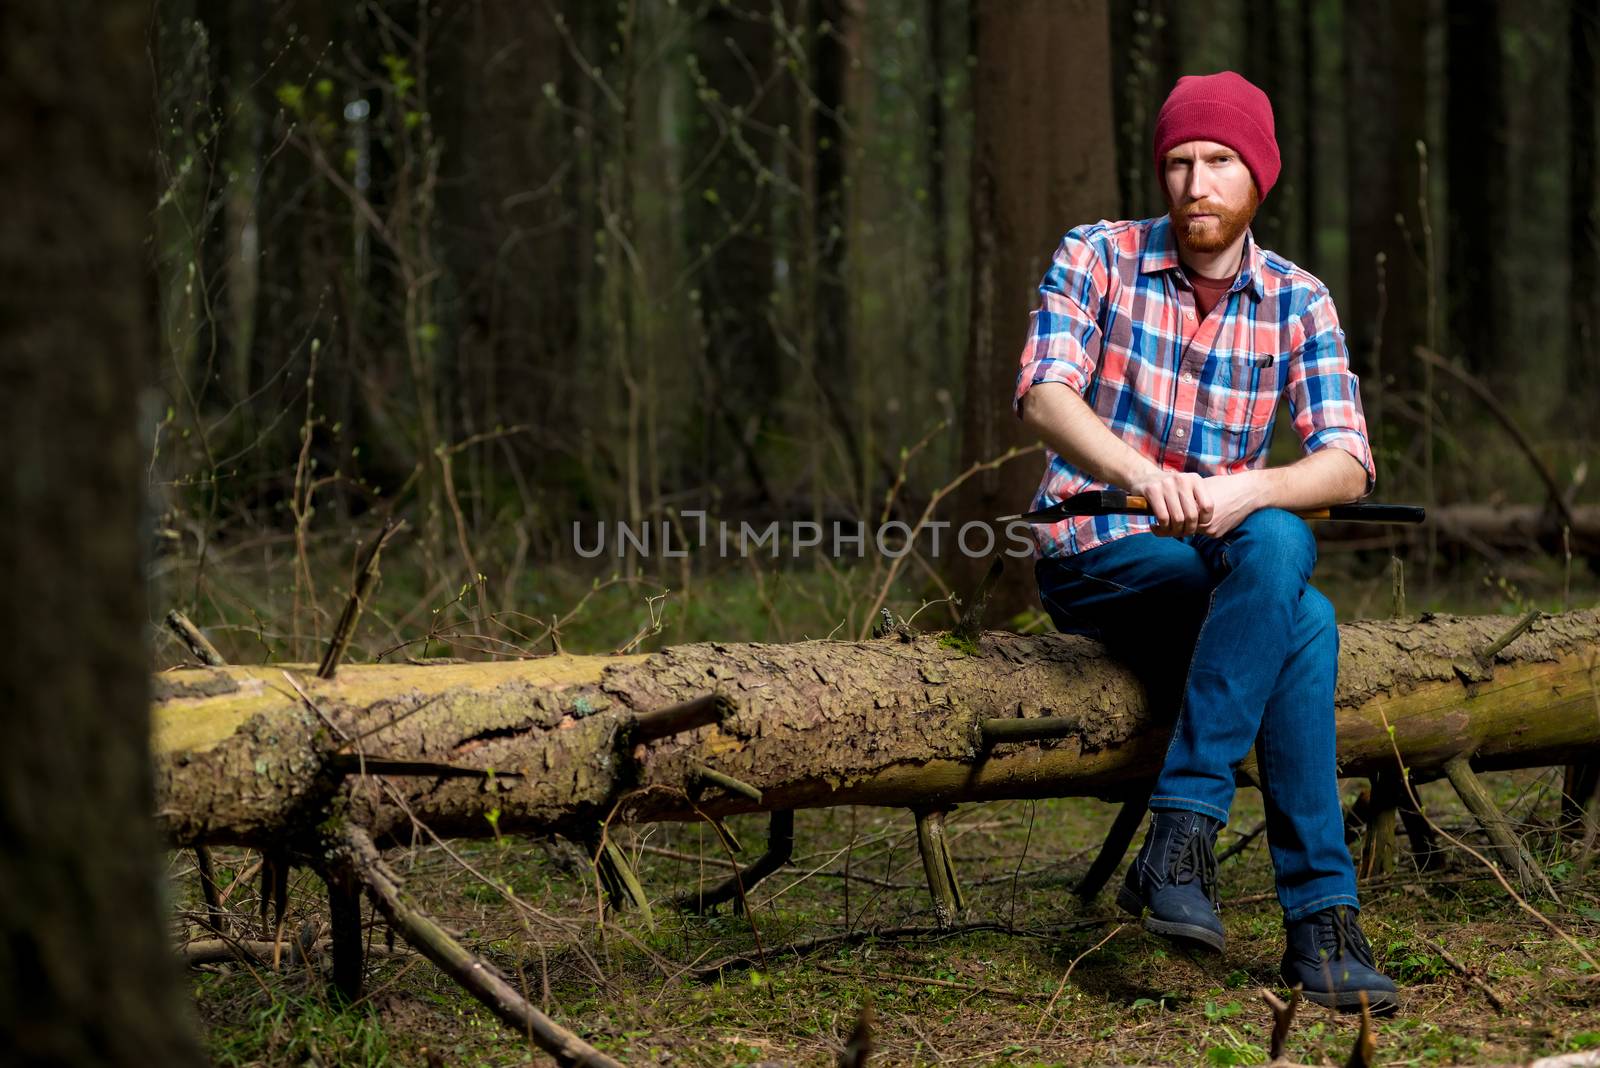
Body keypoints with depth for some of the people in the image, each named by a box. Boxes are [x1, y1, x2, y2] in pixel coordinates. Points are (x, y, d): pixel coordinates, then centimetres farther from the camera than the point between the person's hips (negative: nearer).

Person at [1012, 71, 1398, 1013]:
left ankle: (1183, 832, -30)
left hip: (1231, 564, 3)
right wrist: (1142, 475, -41)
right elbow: (1044, 395, -20)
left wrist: (1246, 491, -33)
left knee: (1275, 543, -33)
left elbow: (1348, 466, -10)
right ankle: (1320, 915, -28)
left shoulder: (1298, 302, 3)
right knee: (1305, 624, -30)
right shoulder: (1097, 258, -3)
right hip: (1093, 558, -3)